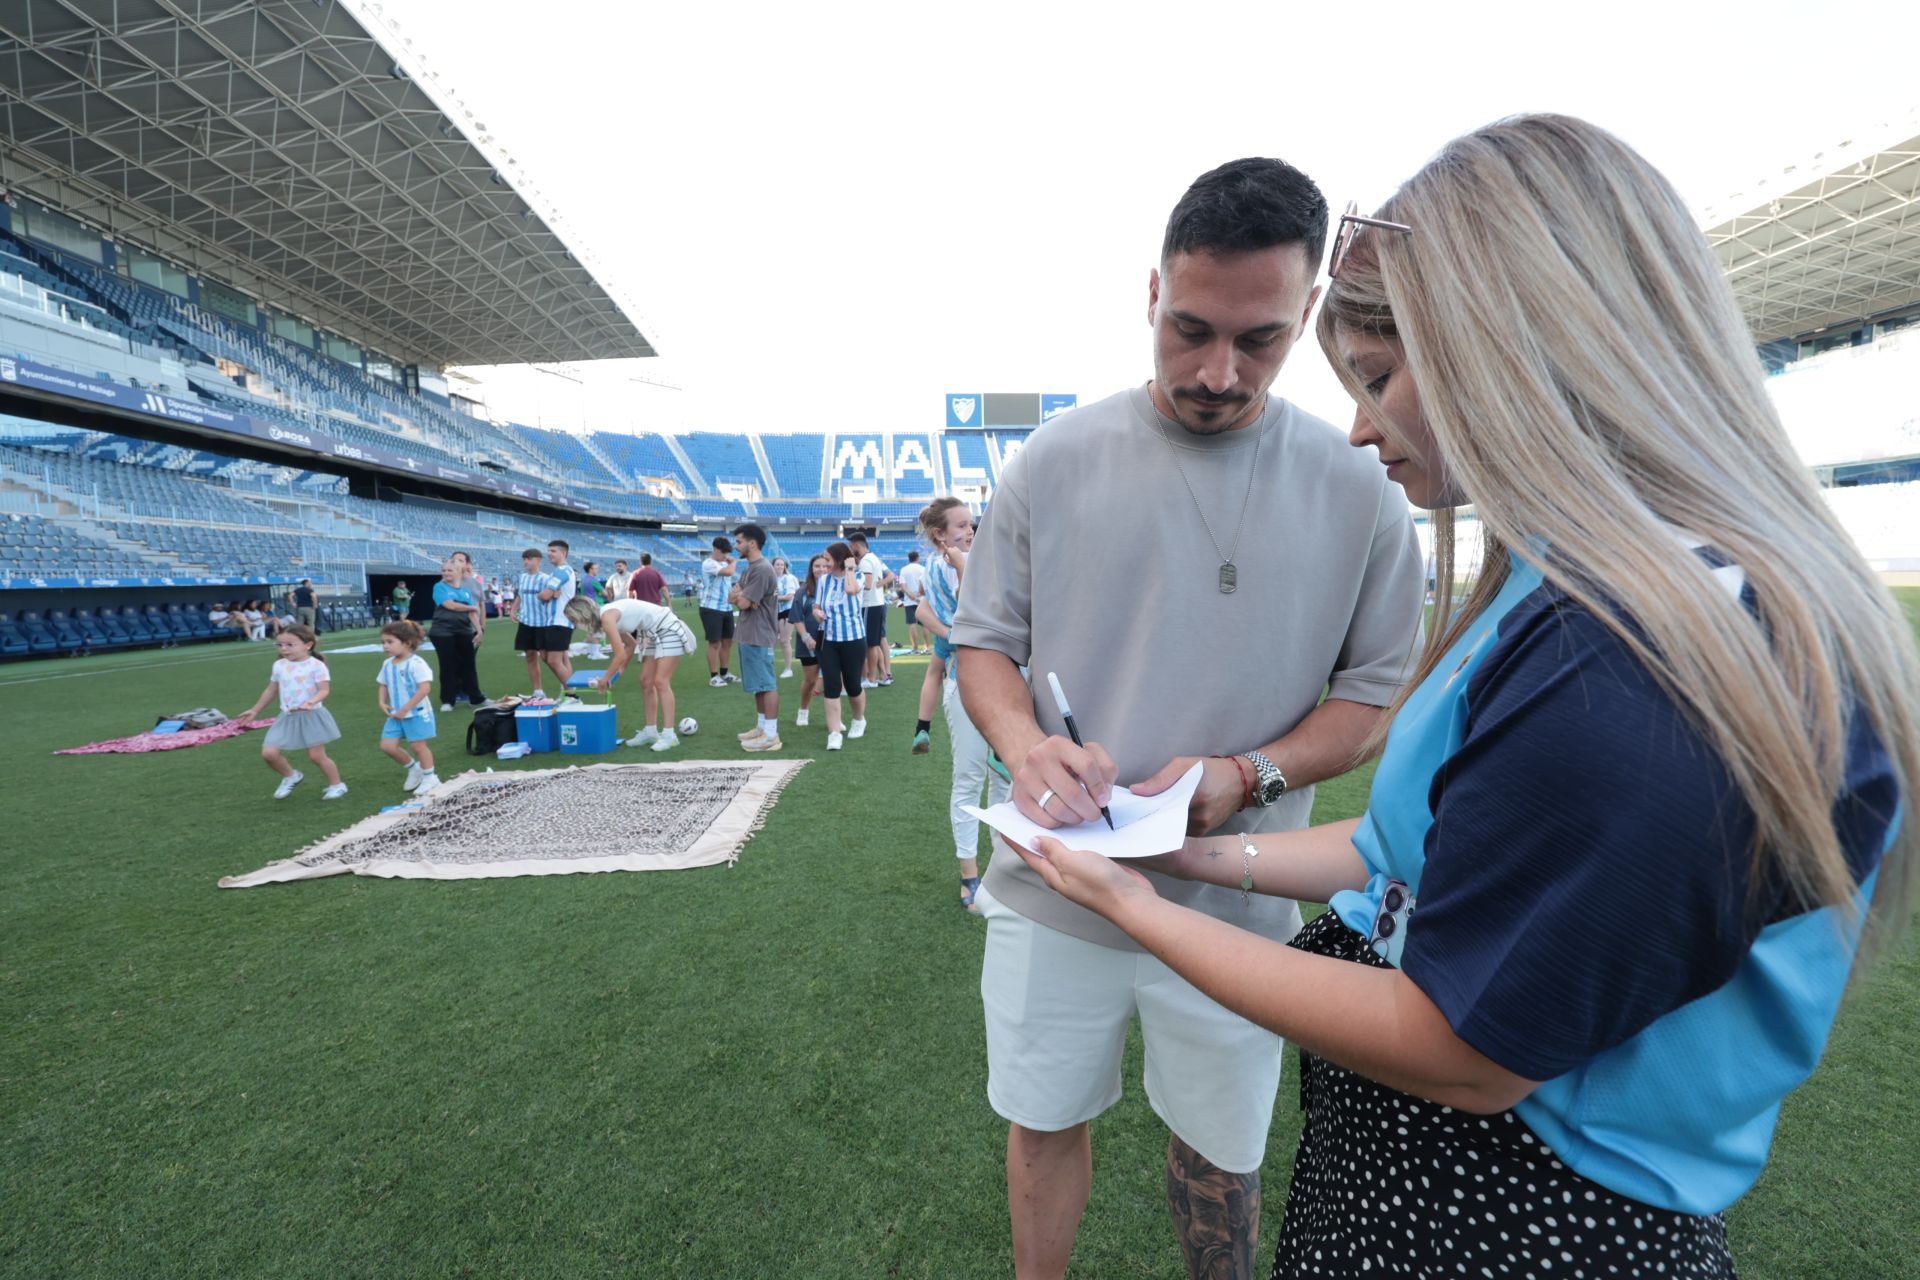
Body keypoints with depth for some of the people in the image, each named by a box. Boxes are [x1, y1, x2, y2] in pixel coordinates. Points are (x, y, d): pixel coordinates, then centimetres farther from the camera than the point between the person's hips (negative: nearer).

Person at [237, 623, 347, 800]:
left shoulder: (316, 665, -12)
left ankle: (336, 785, 17)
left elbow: (324, 690, -16)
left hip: (311, 716, -6)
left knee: (316, 755, -2)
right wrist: (254, 710, 24)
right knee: (268, 753, -2)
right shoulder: (279, 666, 6)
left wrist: (310, 703, -35)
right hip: (287, 717, 6)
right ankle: (290, 776, 25)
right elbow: (271, 690, 18)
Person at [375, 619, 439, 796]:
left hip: (417, 713, -7)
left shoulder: (416, 663, -19)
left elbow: (425, 689, -24)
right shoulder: (387, 664, 5)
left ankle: (429, 778, 20)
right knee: (387, 745, 4)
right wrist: (382, 702, -2)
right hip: (396, 714, 7)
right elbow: (383, 685, 18)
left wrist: (404, 709, -22)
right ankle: (414, 768, 26)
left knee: (418, 745, 2)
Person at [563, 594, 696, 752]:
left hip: (669, 631, -10)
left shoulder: (607, 617, -21)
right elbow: (631, 644, 17)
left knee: (660, 682, -13)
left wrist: (606, 678, -9)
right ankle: (650, 731, 14)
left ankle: (669, 735, -12)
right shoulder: (607, 615, 6)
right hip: (653, 635, 10)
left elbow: (621, 655, -21)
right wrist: (620, 669, 12)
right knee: (646, 682, 8)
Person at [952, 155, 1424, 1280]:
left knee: (1221, 1154, 22)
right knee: (1044, 1123, 22)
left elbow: (1377, 691, 0)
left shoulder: (1357, 489, -5)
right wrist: (1025, 743, -20)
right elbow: (985, 642, 1)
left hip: (1232, 907, 0)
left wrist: (1247, 776, -18)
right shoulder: (1056, 459, -5)